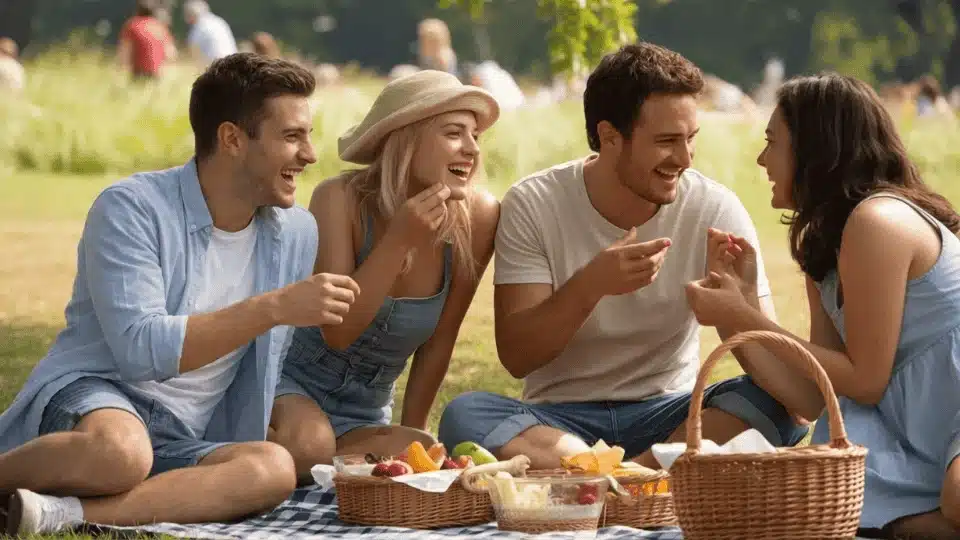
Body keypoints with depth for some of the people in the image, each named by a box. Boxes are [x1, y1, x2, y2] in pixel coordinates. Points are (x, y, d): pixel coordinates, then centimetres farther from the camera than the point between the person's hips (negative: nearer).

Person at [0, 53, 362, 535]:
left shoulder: (297, 234, 9)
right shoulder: (132, 207, -9)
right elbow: (141, 350, -21)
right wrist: (274, 307, -23)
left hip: (181, 445, 6)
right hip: (91, 394, -6)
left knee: (274, 468, -30)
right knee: (122, 451, -42)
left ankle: (57, 513, -34)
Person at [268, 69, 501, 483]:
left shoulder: (477, 217, -10)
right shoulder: (340, 200, -19)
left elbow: (440, 340, 2)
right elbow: (338, 332, -25)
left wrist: (412, 431, 8)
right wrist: (399, 241, -32)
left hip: (367, 414, 4)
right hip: (289, 386, -4)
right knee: (307, 444, -36)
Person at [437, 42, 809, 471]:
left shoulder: (717, 211, -6)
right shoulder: (532, 206, -7)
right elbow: (515, 356, -11)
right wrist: (590, 285, -28)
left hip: (667, 416, 1)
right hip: (559, 419, 0)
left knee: (773, 399, -28)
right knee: (464, 416, -31)